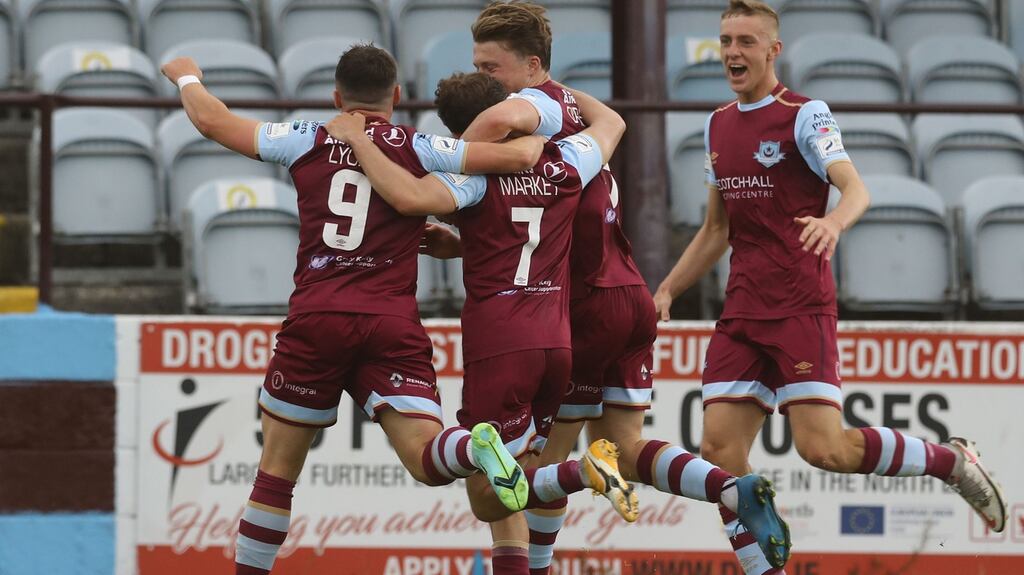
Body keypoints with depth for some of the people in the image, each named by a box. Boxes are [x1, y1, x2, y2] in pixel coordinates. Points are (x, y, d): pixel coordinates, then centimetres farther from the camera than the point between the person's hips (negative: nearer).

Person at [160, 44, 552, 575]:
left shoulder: (308, 143, 9)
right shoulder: (419, 150, 6)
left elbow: (213, 121, 17)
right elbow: (518, 156, 1)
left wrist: (187, 77, 38)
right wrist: (538, 140, 25)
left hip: (315, 319, 1)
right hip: (393, 324, 0)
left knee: (277, 468, 13)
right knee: (427, 461, -10)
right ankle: (477, 447, -41)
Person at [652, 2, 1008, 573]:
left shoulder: (805, 115, -5)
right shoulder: (719, 126, 16)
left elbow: (856, 188, -19)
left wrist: (834, 221, -40)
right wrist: (667, 290, 18)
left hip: (801, 306, -7)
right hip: (742, 312, 7)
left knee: (824, 448, -16)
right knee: (720, 451, -6)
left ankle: (950, 460, 6)